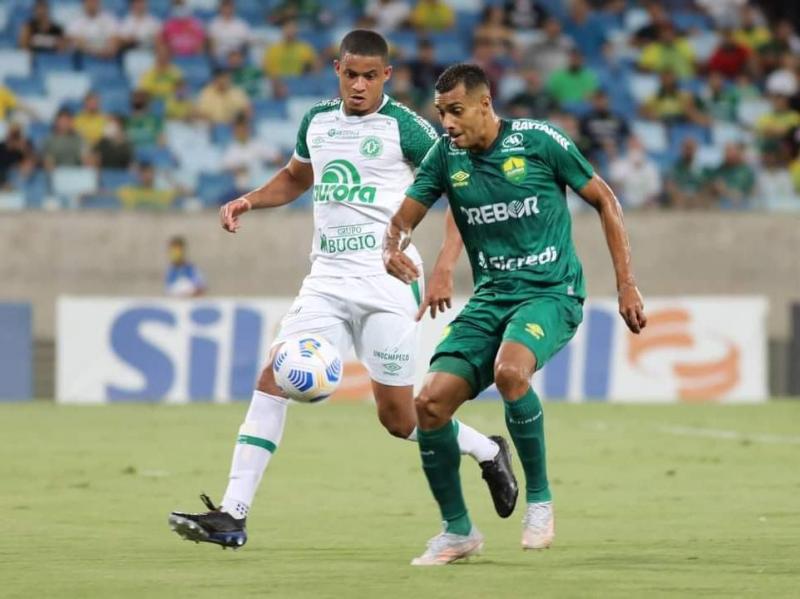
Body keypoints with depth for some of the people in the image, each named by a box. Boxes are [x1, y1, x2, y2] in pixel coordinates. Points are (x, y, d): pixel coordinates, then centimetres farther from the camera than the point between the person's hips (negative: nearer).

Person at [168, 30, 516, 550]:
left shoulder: (402, 126, -8)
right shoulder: (317, 122, 10)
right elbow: (296, 177, 30)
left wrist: (445, 267, -14)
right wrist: (250, 201, 11)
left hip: (387, 279, -5)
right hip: (328, 279, 5)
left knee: (398, 416, -1)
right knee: (274, 377, -11)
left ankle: (488, 453, 27)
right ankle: (233, 514, -13)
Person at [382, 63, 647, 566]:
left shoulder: (539, 141, -10)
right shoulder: (446, 156, 1)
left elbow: (605, 201, 0)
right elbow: (403, 219, 7)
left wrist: (627, 284, -3)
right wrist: (393, 250, -19)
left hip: (551, 292, -5)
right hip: (490, 298, 5)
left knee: (509, 371, -35)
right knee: (431, 403, -12)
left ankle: (540, 499, -14)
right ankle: (458, 530, 7)